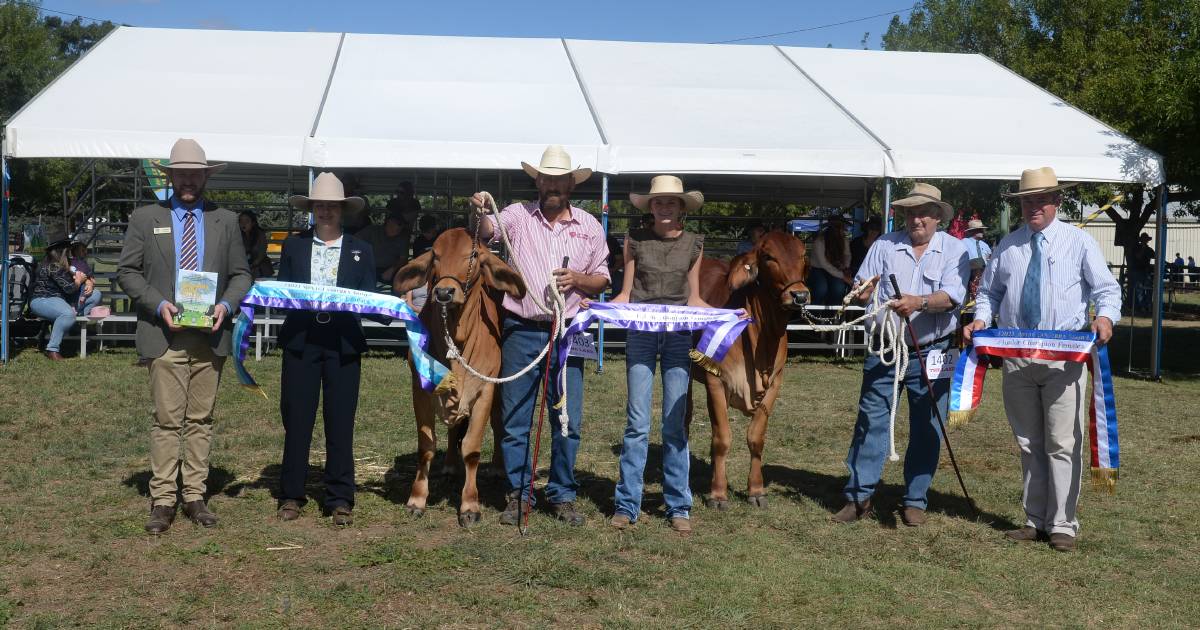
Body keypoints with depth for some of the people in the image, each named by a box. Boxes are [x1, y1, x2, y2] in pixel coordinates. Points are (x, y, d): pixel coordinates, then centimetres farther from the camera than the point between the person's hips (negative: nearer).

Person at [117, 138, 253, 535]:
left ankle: (195, 497, 13)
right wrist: (158, 305, -10)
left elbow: (241, 274, 12)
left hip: (210, 335, 2)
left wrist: (226, 305, -8)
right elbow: (128, 271, 4)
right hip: (165, 334, -2)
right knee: (167, 420, -4)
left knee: (201, 420, 7)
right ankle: (162, 501, 1)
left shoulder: (225, 221, 11)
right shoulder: (145, 218, 7)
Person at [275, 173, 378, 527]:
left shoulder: (361, 251, 11)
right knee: (296, 421, 3)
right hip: (300, 342, 1)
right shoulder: (293, 247, 12)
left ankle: (340, 500, 8)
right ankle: (291, 496, 13)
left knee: (341, 422, 1)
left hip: (343, 344, 0)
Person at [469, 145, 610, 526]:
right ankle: (518, 495, 16)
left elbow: (601, 281, 12)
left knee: (568, 420, 4)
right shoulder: (518, 215, 3)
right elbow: (488, 234, -18)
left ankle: (562, 496, 17)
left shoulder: (589, 226, 8)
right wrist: (482, 214, -40)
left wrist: (578, 279, -9)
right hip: (521, 331, -1)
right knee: (515, 419, 4)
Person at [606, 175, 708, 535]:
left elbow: (693, 298, 14)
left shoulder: (693, 244, 10)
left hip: (679, 335, 1)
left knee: (675, 422, 3)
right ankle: (627, 505, 7)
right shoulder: (635, 241, 7)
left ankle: (678, 506, 11)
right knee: (637, 422, -1)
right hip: (641, 333, -1)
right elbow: (625, 294, 9)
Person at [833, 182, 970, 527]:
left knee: (926, 430, 5)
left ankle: (915, 501, 16)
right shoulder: (885, 245, 7)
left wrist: (919, 302, -30)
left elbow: (952, 296, -13)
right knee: (871, 422, 1)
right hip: (884, 350, 1)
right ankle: (859, 496, 8)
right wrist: (864, 291, -21)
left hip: (930, 354, -1)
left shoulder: (954, 249, 1)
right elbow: (862, 287, 3)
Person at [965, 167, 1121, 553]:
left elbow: (1107, 288, -1)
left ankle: (1062, 525, 3)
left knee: (1062, 444, -4)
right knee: (1028, 444, 10)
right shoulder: (1007, 246, 12)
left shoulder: (1078, 242, 2)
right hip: (1016, 357, 4)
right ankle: (1035, 521, 19)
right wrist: (981, 319, -1)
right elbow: (989, 291, 19)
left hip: (1065, 356, -4)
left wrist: (1106, 317, -21)